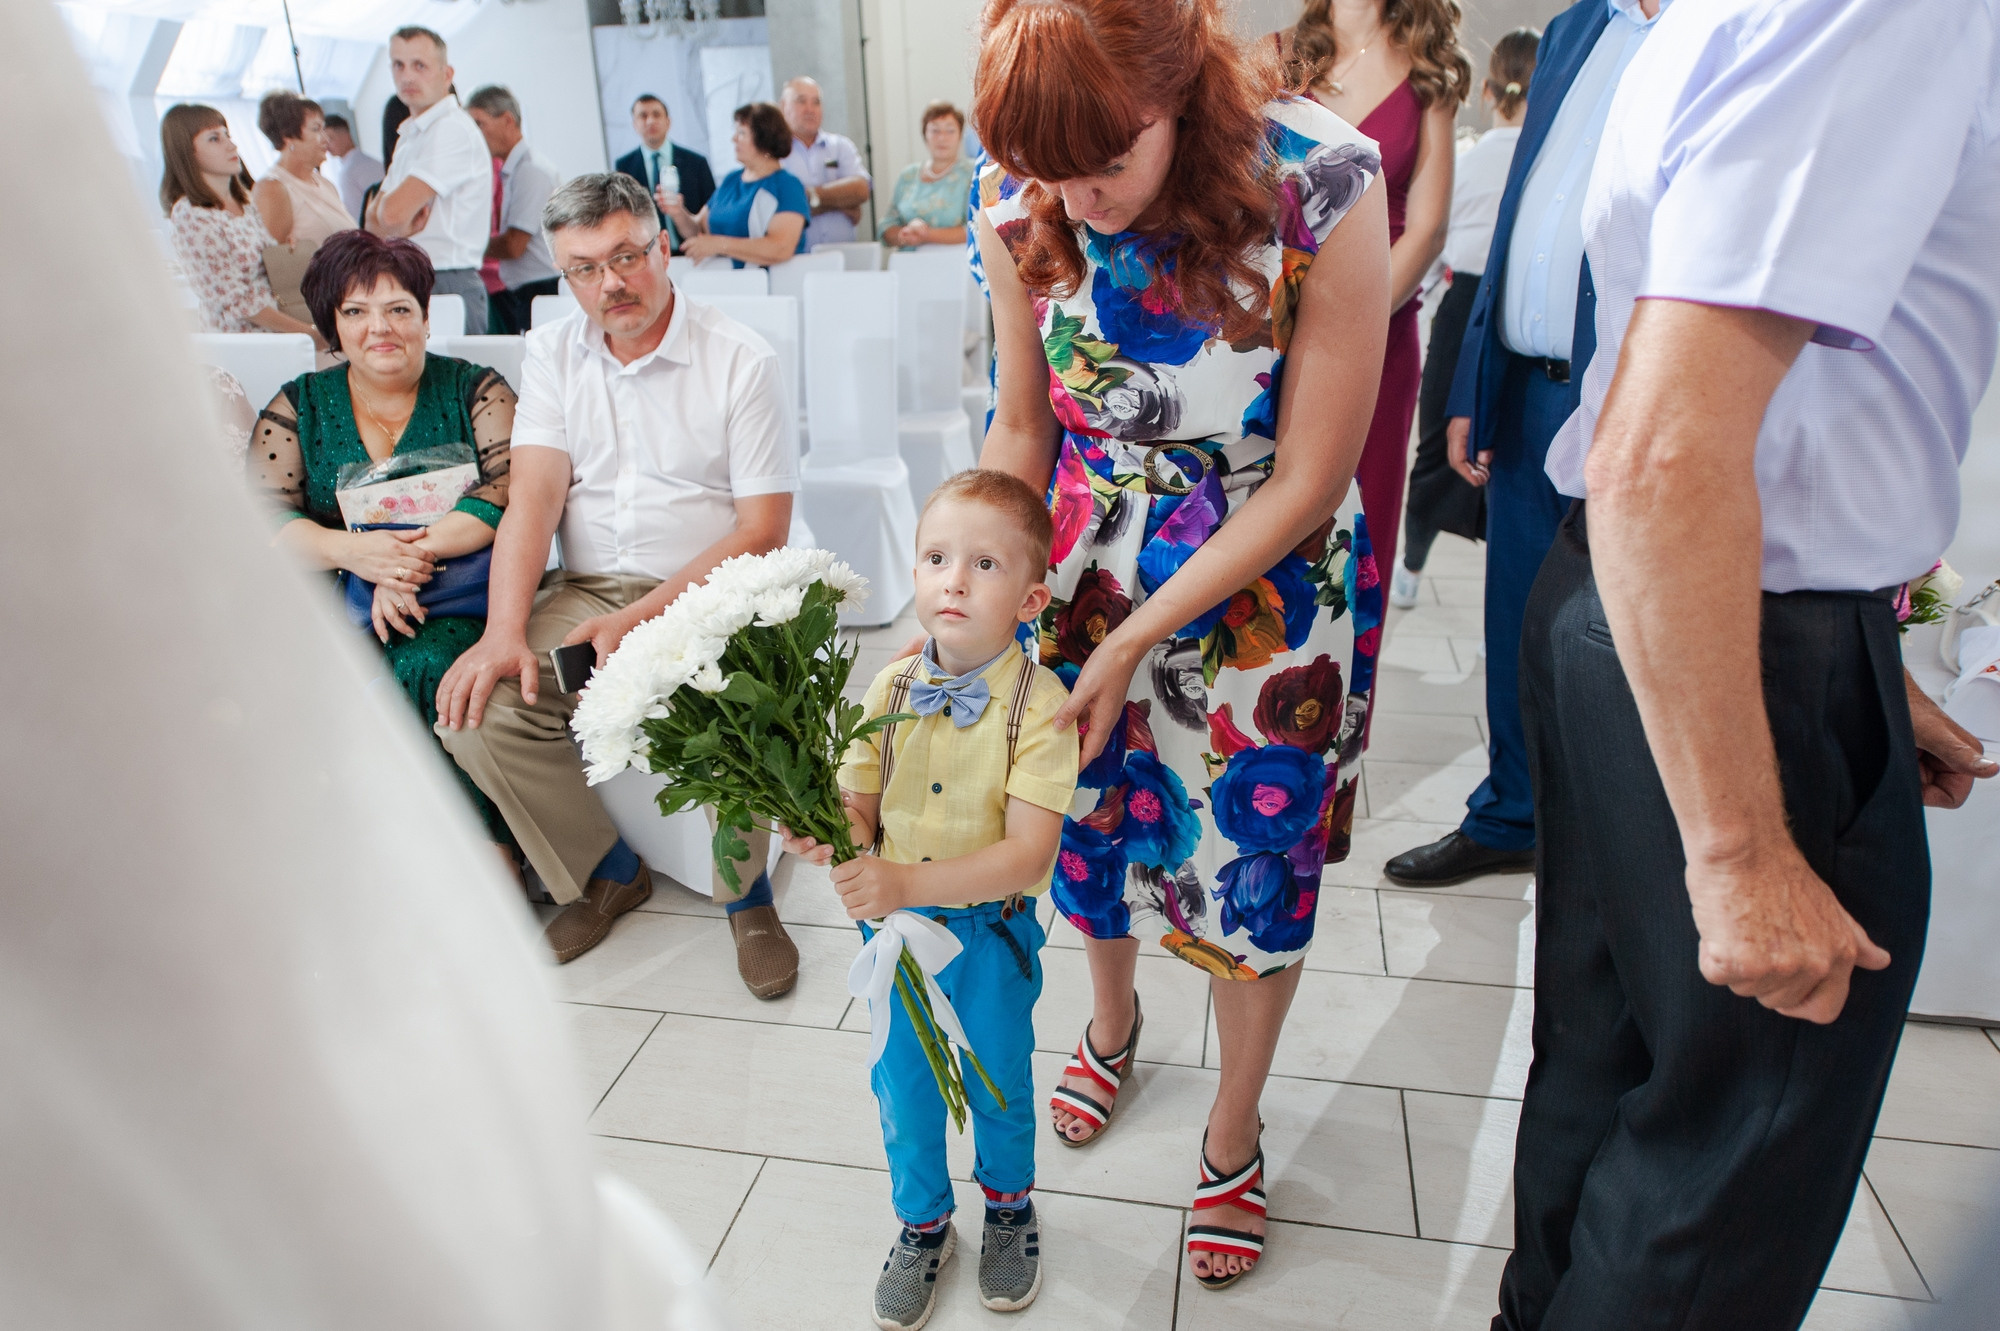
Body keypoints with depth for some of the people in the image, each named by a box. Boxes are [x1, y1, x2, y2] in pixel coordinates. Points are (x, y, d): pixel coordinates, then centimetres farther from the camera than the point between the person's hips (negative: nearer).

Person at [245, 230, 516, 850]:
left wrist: (415, 552, -21)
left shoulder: (476, 391, 8)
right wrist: (352, 551, -18)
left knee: (434, 668, -34)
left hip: (454, 604, -2)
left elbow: (512, 490, -7)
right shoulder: (298, 404, 14)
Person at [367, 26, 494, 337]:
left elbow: (394, 212, -19)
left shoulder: (453, 130, -11)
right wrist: (406, 225, -6)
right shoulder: (410, 135, 20)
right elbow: (375, 215, 15)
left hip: (447, 286, -9)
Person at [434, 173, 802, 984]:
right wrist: (504, 633, -18)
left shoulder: (741, 361, -5)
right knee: (477, 710, -17)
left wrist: (642, 618, -20)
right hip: (587, 588, 4)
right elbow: (533, 498, -2)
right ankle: (607, 872, 9)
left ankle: (746, 895, -2)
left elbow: (763, 530, -10)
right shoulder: (552, 355, 9)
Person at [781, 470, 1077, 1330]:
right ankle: (923, 1225, 46)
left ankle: (1008, 1207, 50)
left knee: (997, 1081, 19)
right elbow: (861, 809, -3)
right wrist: (825, 833, -27)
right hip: (895, 928, 3)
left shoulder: (1038, 702, -22)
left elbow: (1028, 850, -26)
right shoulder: (890, 690, -8)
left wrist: (907, 883, -35)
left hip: (991, 932, -3)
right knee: (902, 1086, 18)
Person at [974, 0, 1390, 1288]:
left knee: (1256, 862, 10)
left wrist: (1133, 645, -18)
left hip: (1269, 588, -2)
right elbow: (1023, 427, 0)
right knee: (1094, 823, 18)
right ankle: (1113, 1020, 53)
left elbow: (1306, 481, -20)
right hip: (1092, 567, 3)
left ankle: (1235, 1133, 38)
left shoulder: (1322, 182, -26)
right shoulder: (1024, 210, -15)